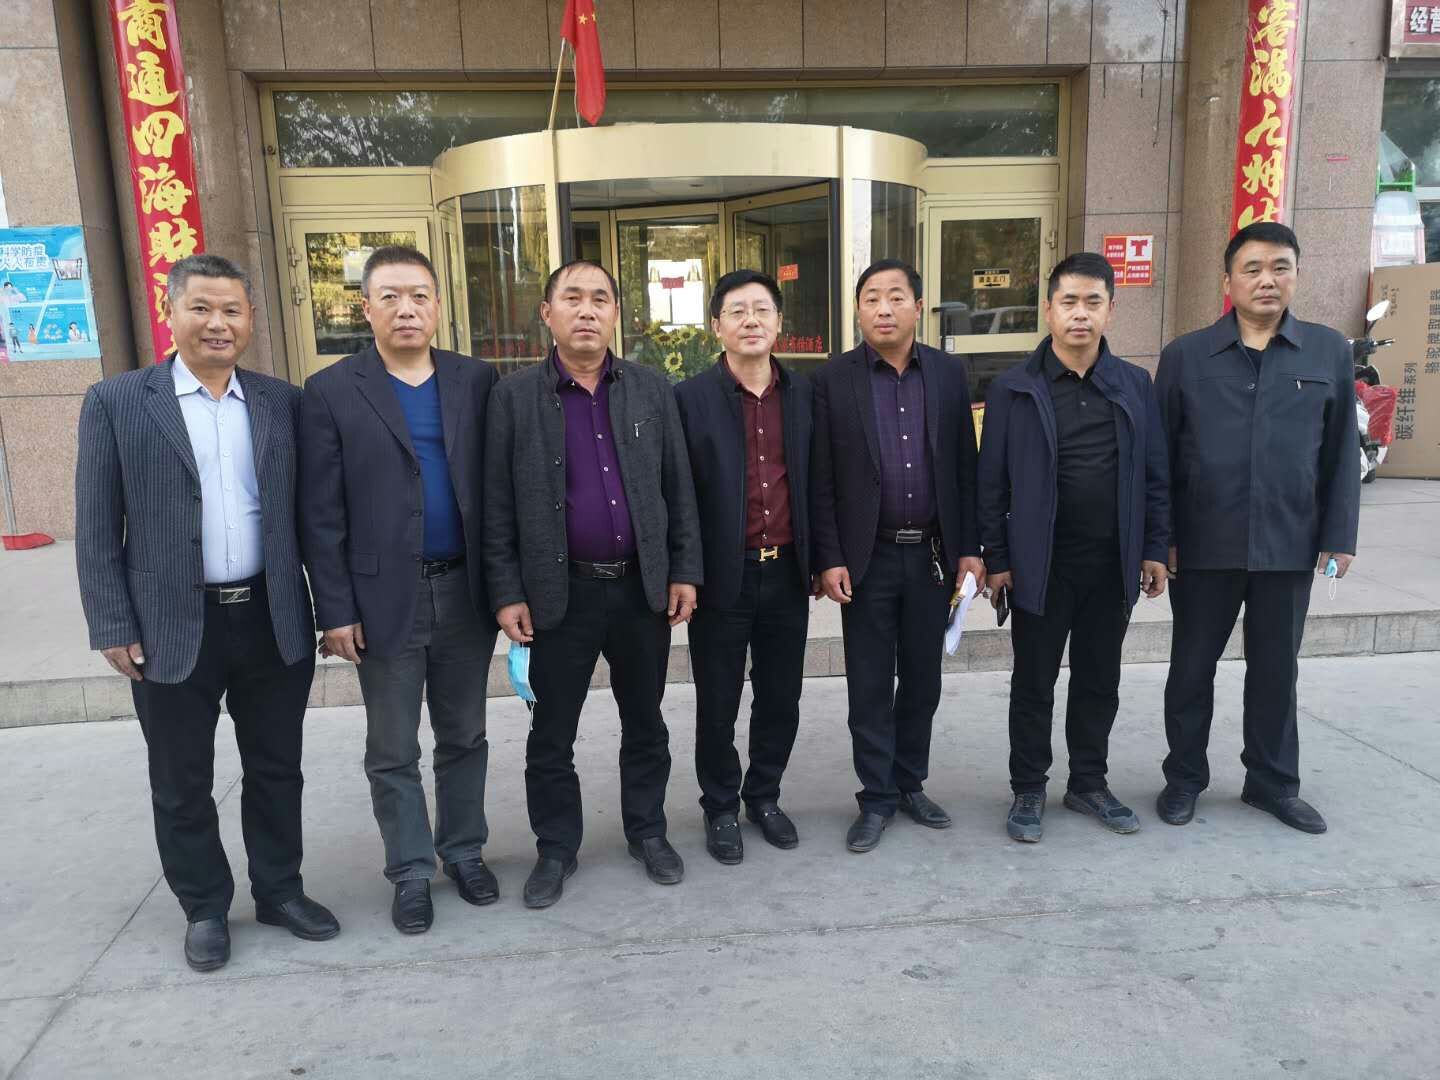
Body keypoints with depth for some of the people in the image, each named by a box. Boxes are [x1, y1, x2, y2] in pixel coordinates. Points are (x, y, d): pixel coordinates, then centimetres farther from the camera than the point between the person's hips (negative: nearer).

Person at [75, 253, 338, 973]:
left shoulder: (284, 402, 4)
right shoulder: (116, 402, -2)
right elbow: (96, 529, -2)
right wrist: (113, 628, -6)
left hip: (273, 621, 2)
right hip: (172, 630, -2)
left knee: (276, 769, 15)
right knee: (181, 785, 12)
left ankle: (279, 890, 33)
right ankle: (204, 909, 32)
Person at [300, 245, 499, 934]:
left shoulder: (475, 380, 3)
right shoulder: (331, 392, -3)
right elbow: (321, 512, -5)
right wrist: (335, 609, -8)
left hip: (465, 593, 2)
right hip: (386, 600, -2)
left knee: (464, 737, 16)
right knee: (392, 752, 11)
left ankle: (463, 851, 34)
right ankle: (411, 872, 28)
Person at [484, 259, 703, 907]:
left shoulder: (651, 390, 4)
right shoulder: (514, 396, -2)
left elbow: (678, 488, 5)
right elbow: (498, 505, -3)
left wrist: (685, 571, 1)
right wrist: (508, 593, -6)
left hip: (644, 587, 2)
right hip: (561, 591, -2)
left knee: (645, 722, 15)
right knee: (552, 732, 10)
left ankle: (647, 831, 34)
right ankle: (556, 849, 28)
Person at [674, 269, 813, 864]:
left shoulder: (804, 393, 5)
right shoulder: (691, 397, -7)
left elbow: (815, 482, 10)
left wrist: (819, 559, 9)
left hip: (787, 574, 3)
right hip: (723, 576, -3)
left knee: (780, 698, 14)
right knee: (717, 704, 10)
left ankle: (764, 796, 35)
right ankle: (720, 808, 29)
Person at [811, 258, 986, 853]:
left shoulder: (949, 372, 4)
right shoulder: (833, 379, -4)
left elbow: (965, 466, 5)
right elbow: (821, 480, -4)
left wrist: (969, 548, 1)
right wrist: (830, 559, -9)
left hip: (933, 552, 3)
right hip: (867, 555, -2)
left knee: (922, 679, 13)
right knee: (870, 686, 6)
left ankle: (911, 783, 31)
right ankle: (877, 797, 21)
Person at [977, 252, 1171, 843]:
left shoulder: (1135, 385, 5)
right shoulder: (1013, 389, -4)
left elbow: (1155, 474, 8)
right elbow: (992, 482, -3)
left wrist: (1154, 549, 5)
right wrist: (996, 560, -5)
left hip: (1113, 566, 3)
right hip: (1041, 566, -3)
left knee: (1099, 682, 14)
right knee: (1033, 684, 8)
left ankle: (1089, 783, 31)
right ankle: (1028, 790, 23)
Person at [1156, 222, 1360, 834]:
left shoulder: (1330, 352, 3)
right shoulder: (1185, 356, -1)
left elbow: (1342, 452, 6)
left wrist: (1339, 535, 2)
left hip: (1290, 546, 1)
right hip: (1204, 546, -1)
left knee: (1276, 668, 13)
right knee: (1192, 666, 10)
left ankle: (1273, 781, 30)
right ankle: (1185, 776, 26)